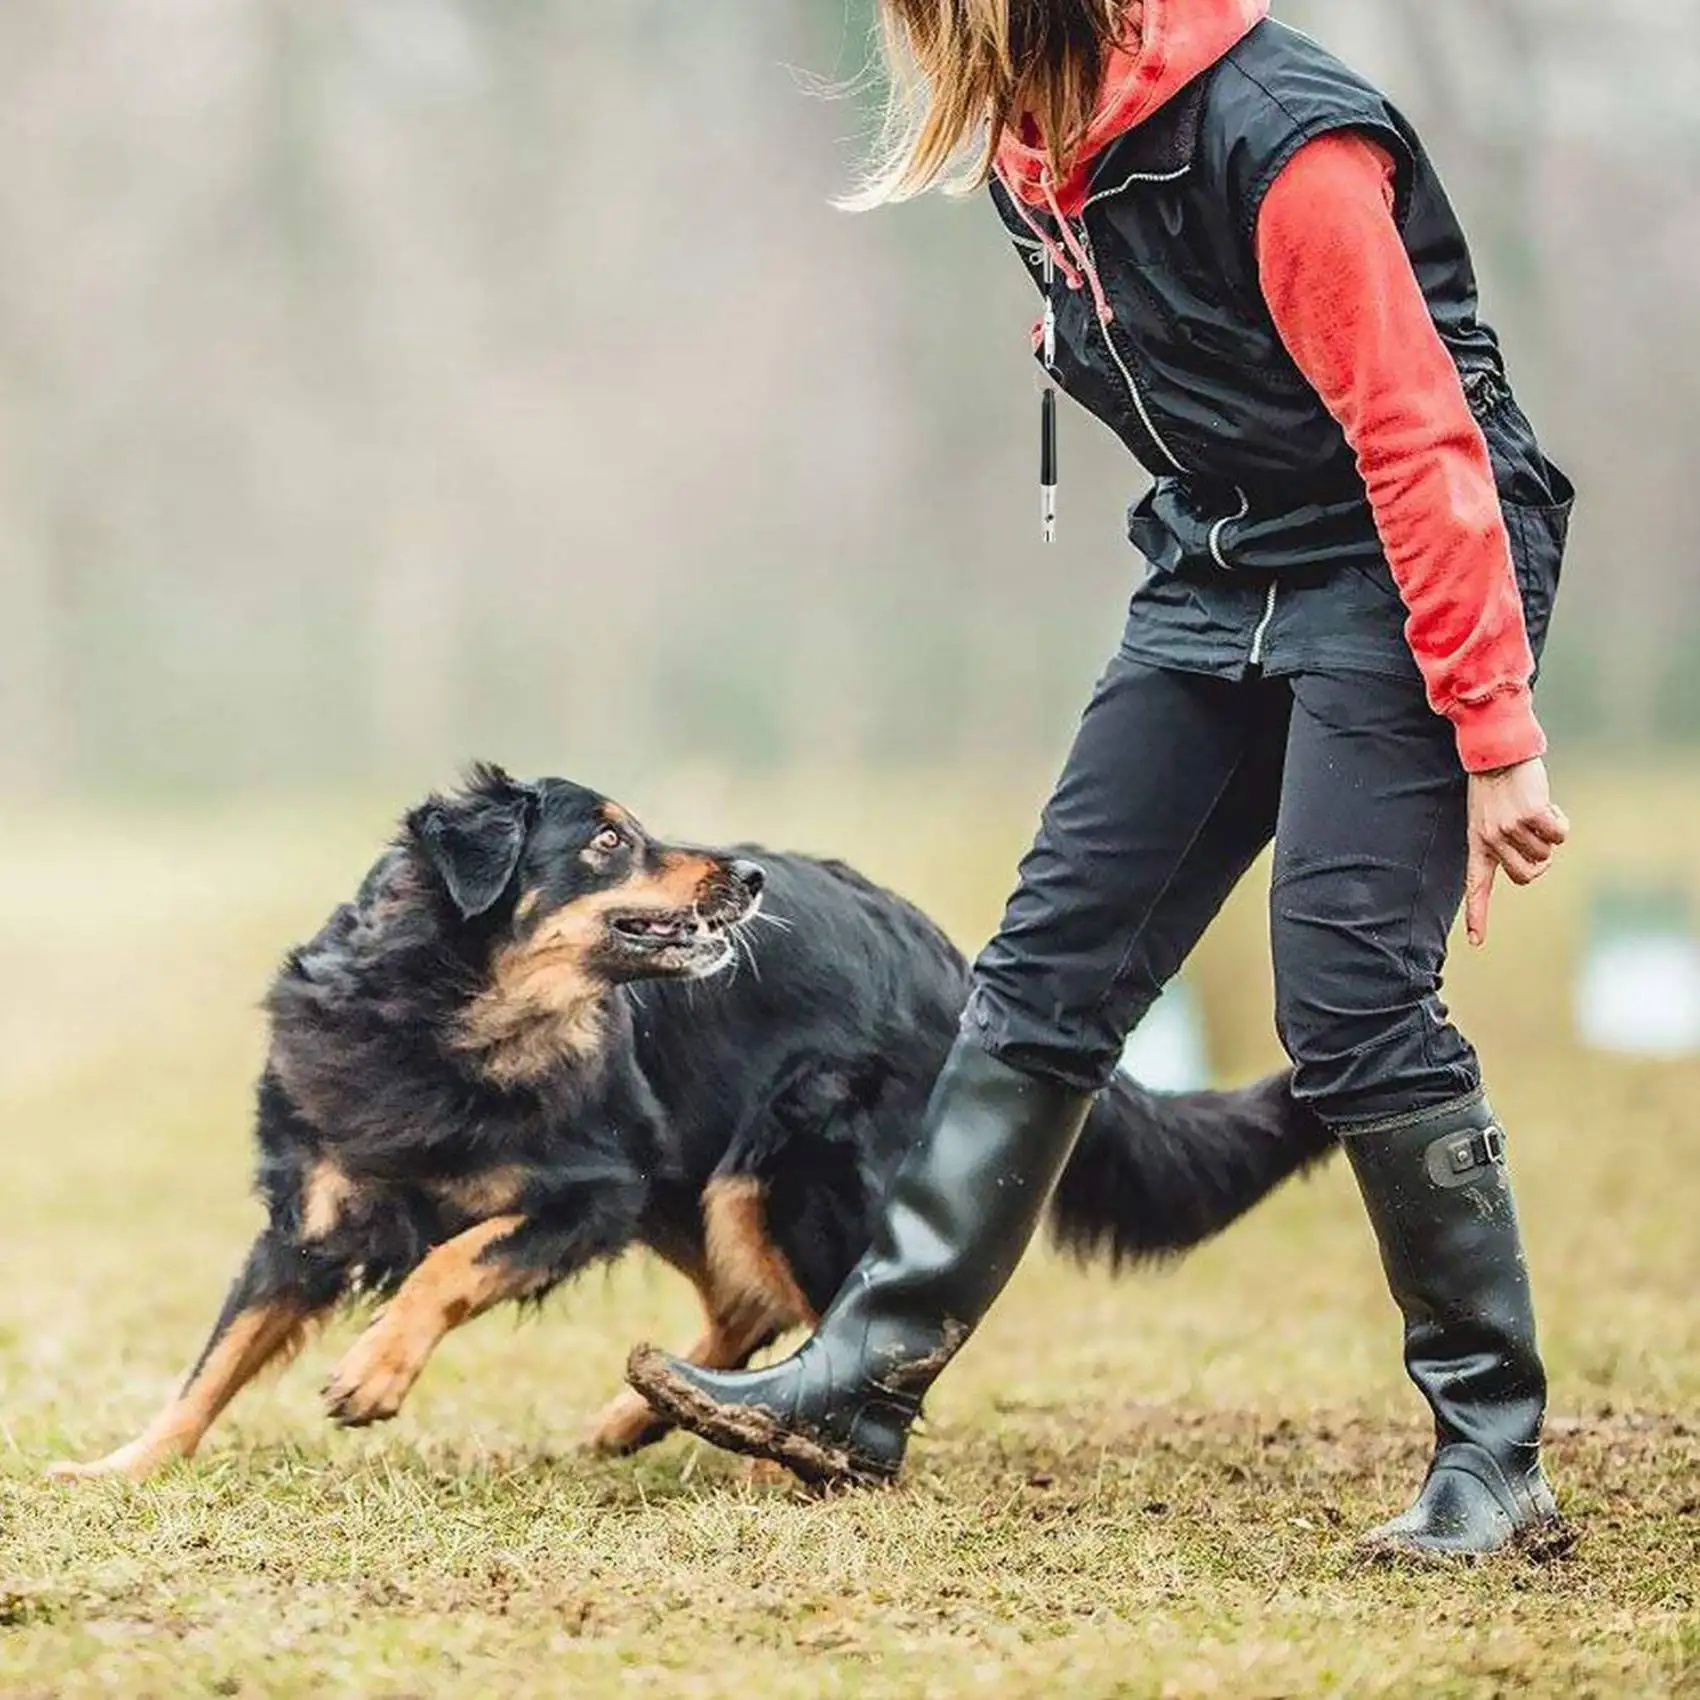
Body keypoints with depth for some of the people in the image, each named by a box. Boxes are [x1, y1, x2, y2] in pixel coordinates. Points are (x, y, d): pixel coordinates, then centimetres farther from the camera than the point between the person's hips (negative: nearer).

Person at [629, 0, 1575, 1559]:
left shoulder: (1280, 142, -25)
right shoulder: (1033, 152, 3)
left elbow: (1419, 440, -24)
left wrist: (1495, 738, -23)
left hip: (1401, 577, -8)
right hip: (1218, 579, 8)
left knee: (1347, 989, -16)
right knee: (1054, 959, 3)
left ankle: (1496, 1457, -6)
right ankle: (864, 1385, 5)